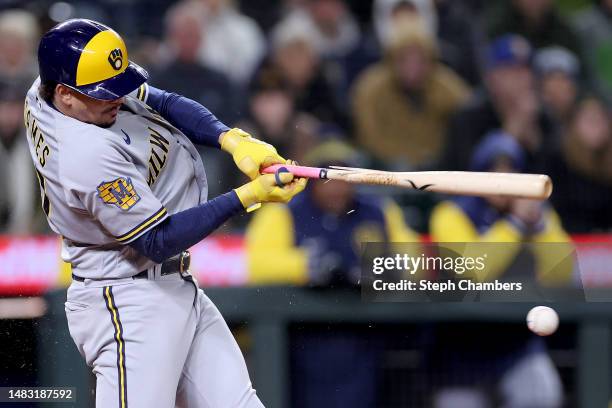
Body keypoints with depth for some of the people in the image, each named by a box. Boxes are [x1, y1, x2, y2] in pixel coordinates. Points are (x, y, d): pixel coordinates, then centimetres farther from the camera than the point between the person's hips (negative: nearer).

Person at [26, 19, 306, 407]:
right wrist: (247, 196, -24)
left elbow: (164, 103, 6)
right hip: (128, 303, -10)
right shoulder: (90, 155, -27)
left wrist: (233, 139, -11)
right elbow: (157, 241, -22)